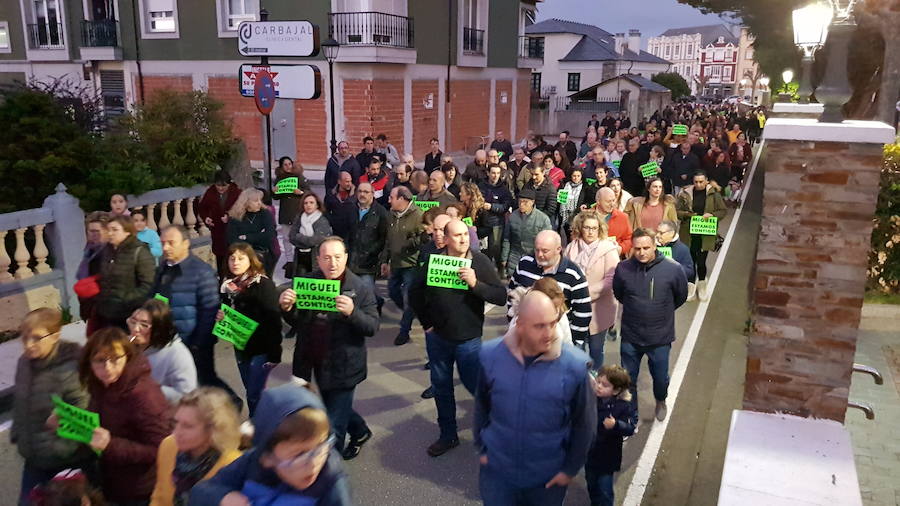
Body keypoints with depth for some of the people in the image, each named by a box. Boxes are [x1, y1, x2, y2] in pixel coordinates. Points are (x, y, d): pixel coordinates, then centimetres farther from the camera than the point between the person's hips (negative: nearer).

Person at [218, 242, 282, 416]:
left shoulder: (263, 285, -15)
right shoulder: (228, 285, 4)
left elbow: (274, 320, -17)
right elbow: (227, 312, 19)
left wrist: (274, 353, -20)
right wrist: (219, 316, -5)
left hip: (261, 348, -6)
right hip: (240, 346, 6)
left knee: (254, 395, -5)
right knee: (251, 392, 16)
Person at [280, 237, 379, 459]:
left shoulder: (361, 289, -14)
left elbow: (372, 327, -17)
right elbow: (296, 322, 6)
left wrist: (352, 312, -35)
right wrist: (286, 308, -17)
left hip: (343, 365, -5)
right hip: (315, 363, 5)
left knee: (334, 425, 5)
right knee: (335, 408, 27)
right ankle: (360, 432, 54)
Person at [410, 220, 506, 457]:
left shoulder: (480, 261, -11)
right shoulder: (432, 260, -6)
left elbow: (501, 296, -15)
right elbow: (415, 292, 7)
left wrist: (475, 283, -28)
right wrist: (427, 322, 4)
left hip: (469, 339, -3)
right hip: (437, 337, 3)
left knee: (475, 384, 4)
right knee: (441, 386, 14)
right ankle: (447, 435, 33)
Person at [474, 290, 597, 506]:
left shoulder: (574, 365, -20)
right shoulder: (490, 355, -15)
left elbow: (584, 424, -7)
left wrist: (570, 468, -2)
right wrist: (482, 448, 7)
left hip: (548, 475, -1)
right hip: (496, 470, 1)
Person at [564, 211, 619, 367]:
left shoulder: (608, 249, -10)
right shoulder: (572, 247, 2)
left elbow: (611, 280, -14)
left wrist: (587, 292, -18)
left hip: (598, 310, -3)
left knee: (595, 349, 9)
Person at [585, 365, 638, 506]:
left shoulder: (623, 406, -18)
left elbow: (630, 428, -24)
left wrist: (616, 425, -40)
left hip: (607, 457, -4)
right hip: (589, 453, 4)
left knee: (605, 490, 7)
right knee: (592, 485, 23)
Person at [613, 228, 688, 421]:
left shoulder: (673, 269, -17)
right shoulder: (623, 269, -14)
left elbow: (681, 296, 3)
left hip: (660, 337, 0)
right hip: (630, 337, 1)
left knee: (660, 377, 20)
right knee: (628, 380, 14)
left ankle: (661, 401, 54)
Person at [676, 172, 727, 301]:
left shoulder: (714, 194, -3)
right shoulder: (686, 194, -2)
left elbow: (723, 211, 4)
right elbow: (677, 211, 3)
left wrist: (712, 215, -13)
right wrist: (689, 215, -13)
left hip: (705, 235, -1)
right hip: (689, 233, 1)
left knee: (701, 261, 2)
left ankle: (702, 286, 27)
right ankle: (691, 288, 23)